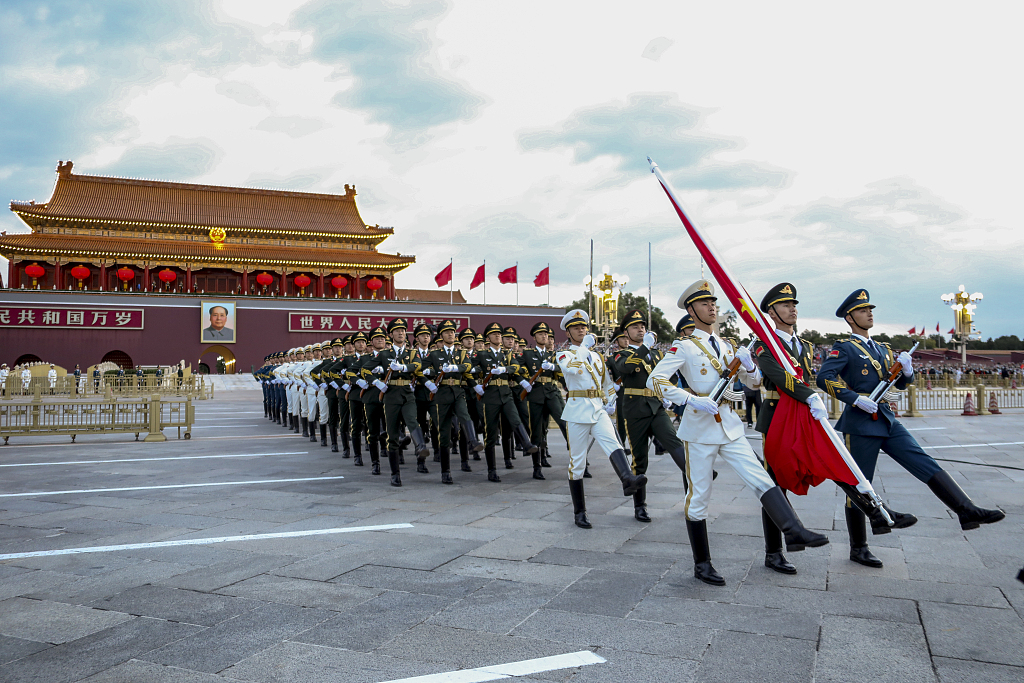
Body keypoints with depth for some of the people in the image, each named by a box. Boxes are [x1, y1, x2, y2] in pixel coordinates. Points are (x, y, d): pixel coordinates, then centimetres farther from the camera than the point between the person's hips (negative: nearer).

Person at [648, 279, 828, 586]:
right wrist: (692, 399, -24)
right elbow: (655, 380, -14)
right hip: (699, 426, -5)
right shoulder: (684, 346, -4)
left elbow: (754, 382, 17)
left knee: (761, 479, -9)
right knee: (699, 496, 2)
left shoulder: (727, 346, 15)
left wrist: (748, 363, -5)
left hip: (730, 425, 5)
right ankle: (702, 564, 13)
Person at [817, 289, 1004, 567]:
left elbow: (901, 383, 18)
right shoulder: (844, 348, -5)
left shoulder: (882, 349, 18)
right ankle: (858, 549, 12)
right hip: (860, 424, -7)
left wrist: (906, 369, -4)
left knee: (927, 464, -6)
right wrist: (855, 398, -24)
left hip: (887, 421, 7)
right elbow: (824, 377, -20)